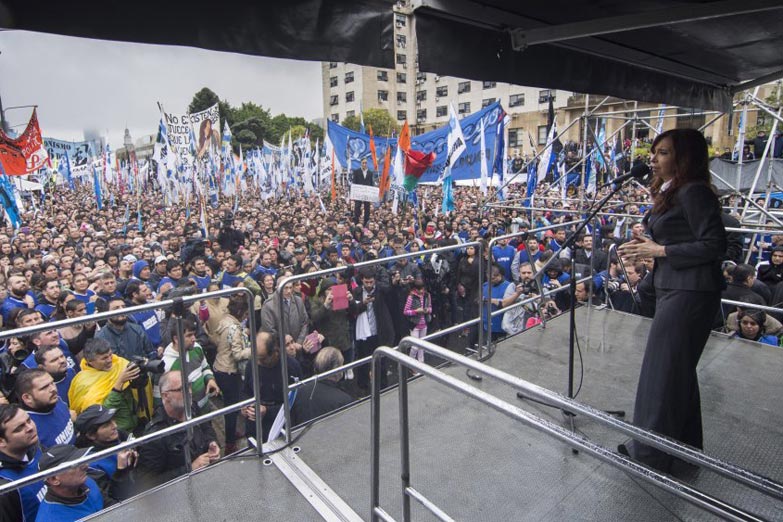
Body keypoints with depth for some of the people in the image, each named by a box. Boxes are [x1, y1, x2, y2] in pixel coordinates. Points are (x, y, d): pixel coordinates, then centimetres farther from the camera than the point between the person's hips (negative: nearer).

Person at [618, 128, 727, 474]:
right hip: (673, 289, 10)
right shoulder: (671, 192, 16)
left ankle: (650, 453, 10)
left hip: (689, 293, -10)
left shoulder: (693, 192, -14)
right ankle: (685, 444, 34)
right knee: (678, 368, 18)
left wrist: (661, 250, -16)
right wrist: (645, 245, 5)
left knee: (662, 369, -3)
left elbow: (714, 245, -18)